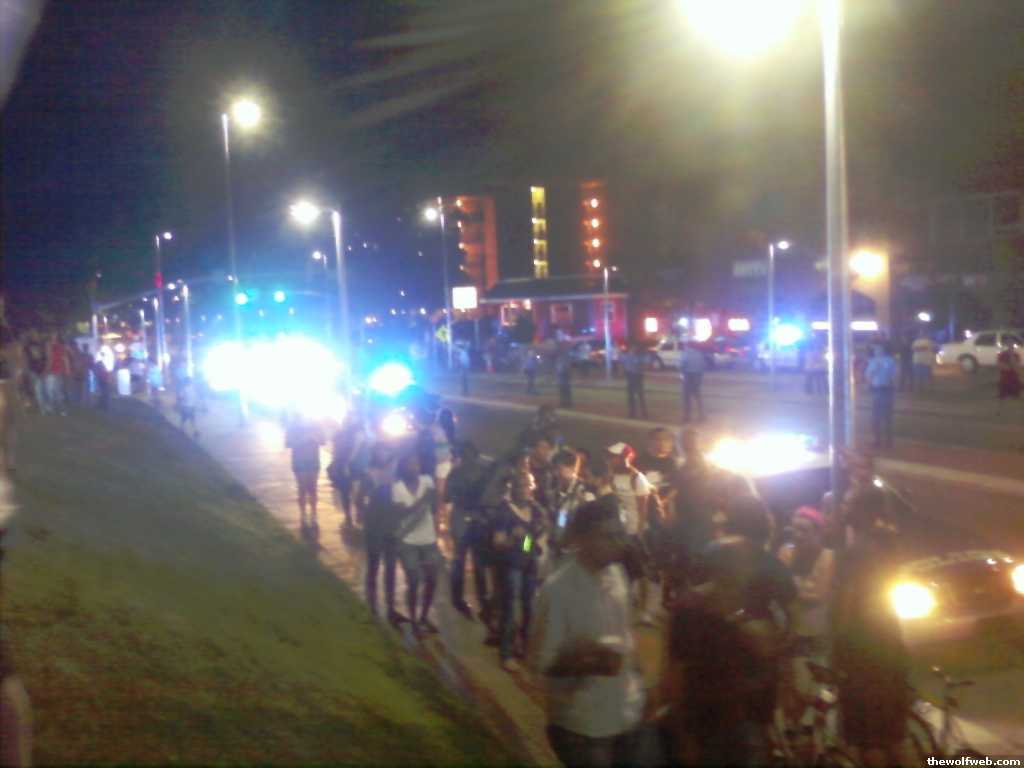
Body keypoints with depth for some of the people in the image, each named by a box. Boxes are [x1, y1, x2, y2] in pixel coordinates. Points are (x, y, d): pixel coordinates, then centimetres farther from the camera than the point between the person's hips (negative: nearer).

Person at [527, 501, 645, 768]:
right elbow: (539, 660, -17)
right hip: (583, 725, -6)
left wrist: (633, 681, 9)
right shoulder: (557, 589, -22)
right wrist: (589, 664, -31)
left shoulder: (616, 573, 0)